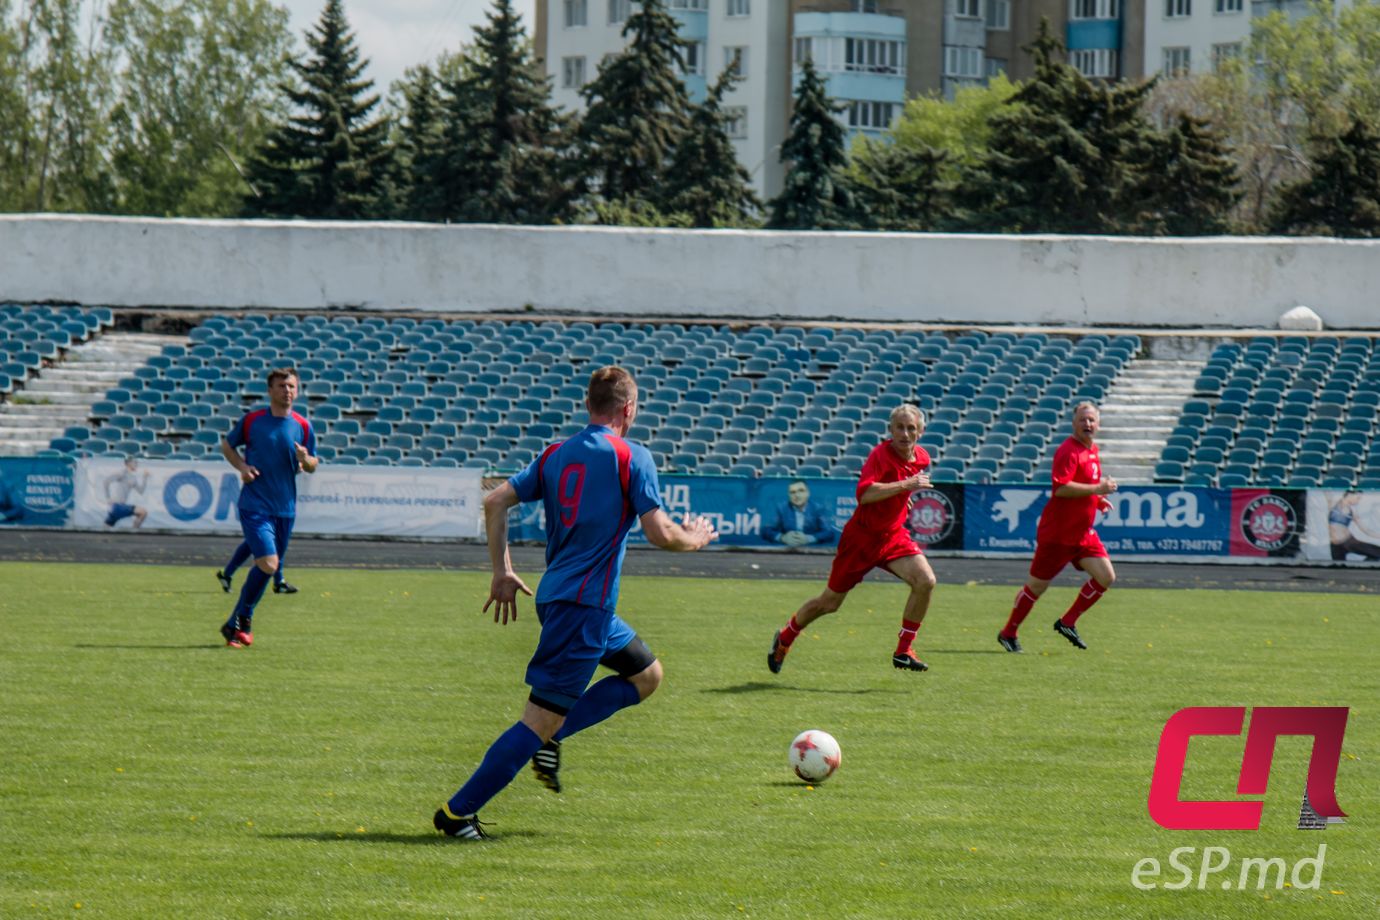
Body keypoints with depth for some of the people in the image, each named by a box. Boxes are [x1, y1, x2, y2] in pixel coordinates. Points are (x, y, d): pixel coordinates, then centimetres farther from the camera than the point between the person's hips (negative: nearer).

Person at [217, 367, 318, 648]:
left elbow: (313, 465, 14)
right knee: (268, 564, -18)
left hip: (285, 509, 4)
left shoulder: (303, 427, 5)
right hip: (255, 505, -4)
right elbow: (226, 444, 14)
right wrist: (242, 466, -4)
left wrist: (305, 459, -10)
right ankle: (242, 621, -1)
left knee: (266, 567, 9)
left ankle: (236, 624, 25)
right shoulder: (252, 420, -1)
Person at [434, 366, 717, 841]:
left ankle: (550, 738, 10)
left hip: (556, 595, 9)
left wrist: (502, 572, 15)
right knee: (541, 717, -7)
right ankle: (457, 812, -8)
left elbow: (495, 502, 9)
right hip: (585, 604, -9)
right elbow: (659, 533, -13)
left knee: (646, 675, 23)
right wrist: (696, 538, 8)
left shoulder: (555, 455, 11)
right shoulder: (631, 457, -9)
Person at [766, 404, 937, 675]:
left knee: (925, 581, -20)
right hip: (861, 536, -5)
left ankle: (903, 652, -8)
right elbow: (864, 493, -40)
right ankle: (784, 639, 35)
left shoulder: (921, 458, 0)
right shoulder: (880, 455, -23)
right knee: (830, 602, 8)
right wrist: (905, 485, -42)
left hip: (893, 535, 5)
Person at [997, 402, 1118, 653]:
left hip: (1083, 533, 8)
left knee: (1106, 577, -2)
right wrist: (1098, 489, -27)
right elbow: (1061, 487, -31)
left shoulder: (1092, 450, 12)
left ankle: (1067, 623, 10)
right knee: (1037, 585, 1)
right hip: (1057, 534, -8)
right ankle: (1008, 633, 17)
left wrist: (1098, 500, 11)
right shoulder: (1068, 451, -18)